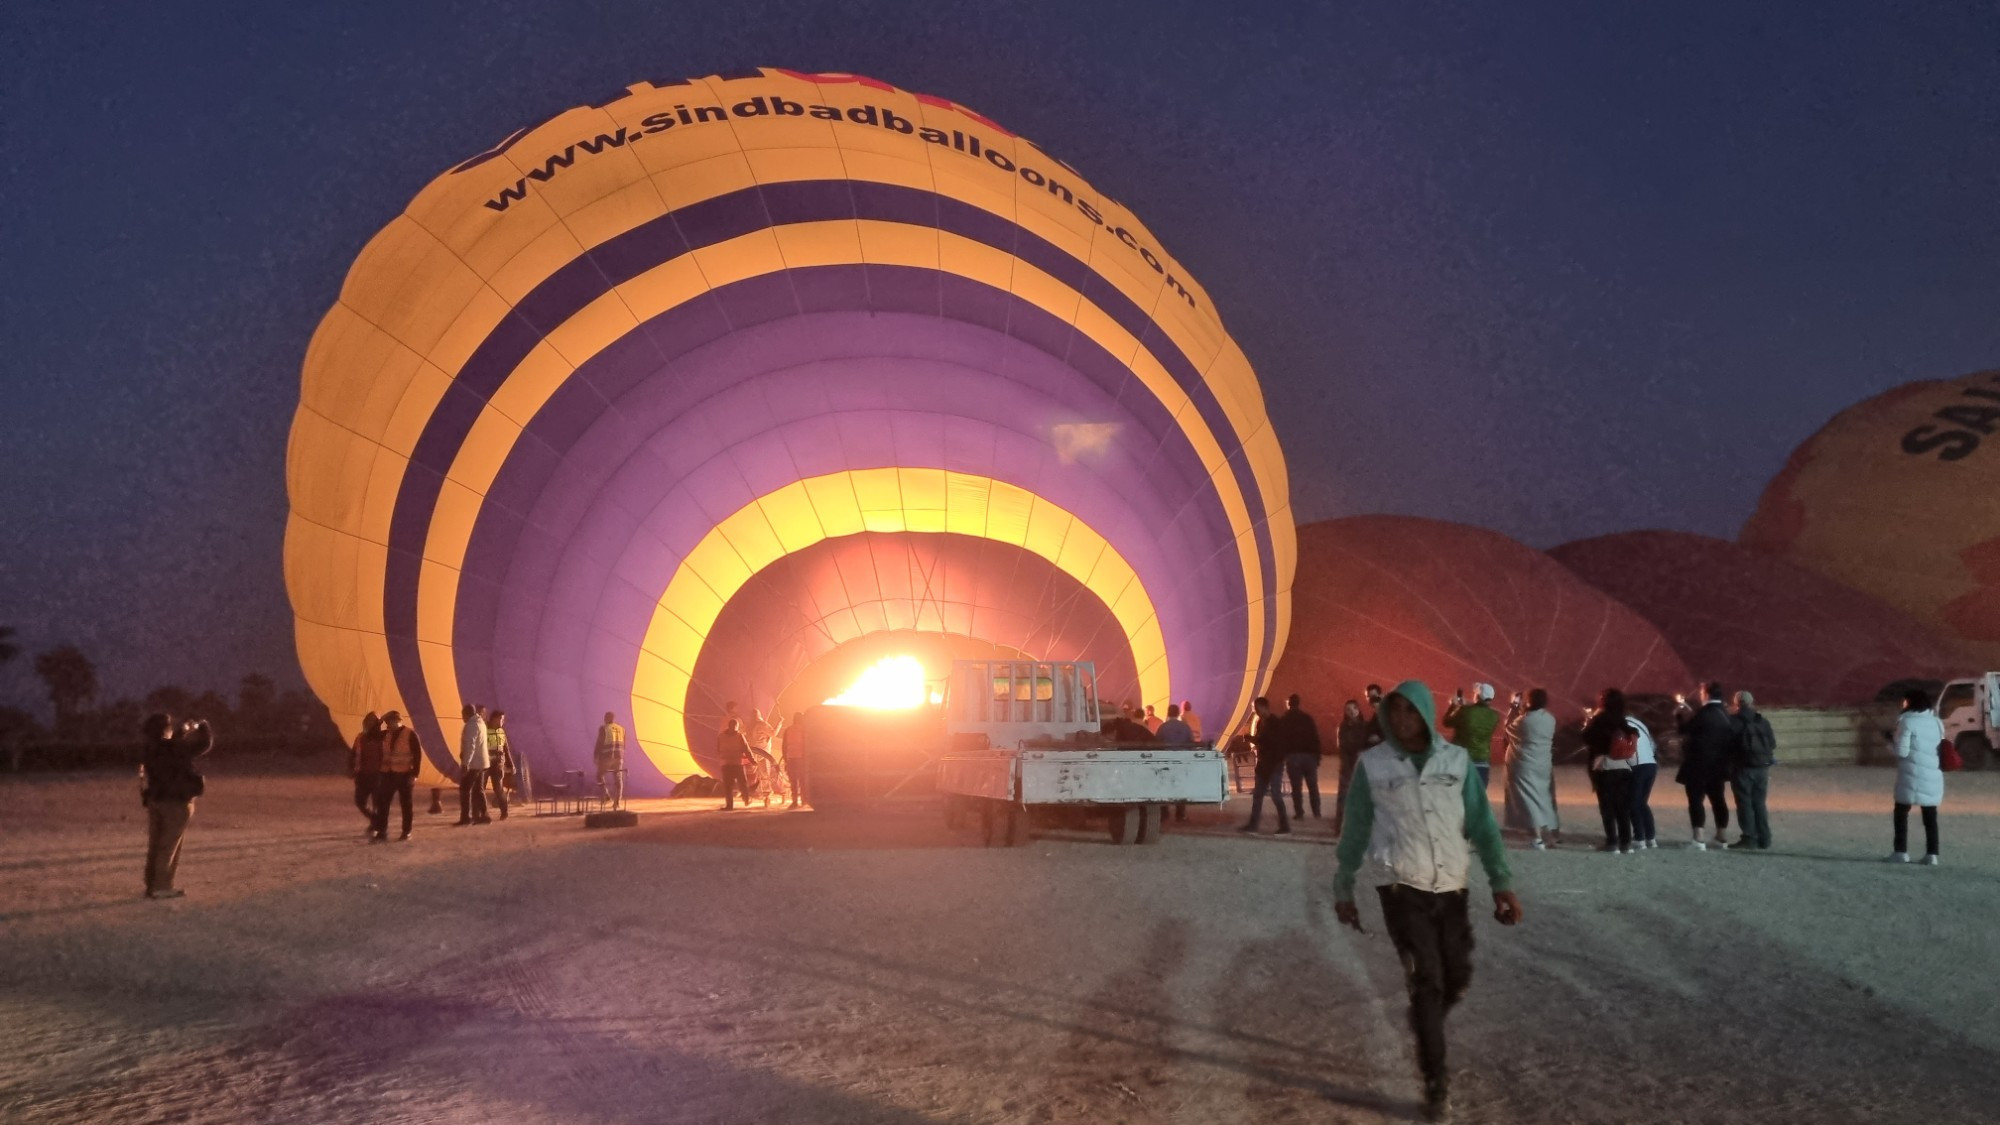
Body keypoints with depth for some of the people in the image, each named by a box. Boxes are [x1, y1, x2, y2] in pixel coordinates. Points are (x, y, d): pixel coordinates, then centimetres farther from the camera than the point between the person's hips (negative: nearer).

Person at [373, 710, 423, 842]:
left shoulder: (410, 735, -9)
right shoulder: (386, 734, 8)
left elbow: (418, 755, -10)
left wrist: (414, 775, -15)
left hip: (404, 775, -5)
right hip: (388, 774, 5)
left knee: (406, 804, 6)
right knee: (382, 803, -2)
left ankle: (406, 832, 15)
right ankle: (381, 833, 1)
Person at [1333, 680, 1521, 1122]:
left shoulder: (1456, 760, 3)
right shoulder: (1373, 764, -2)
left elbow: (1482, 824, 3)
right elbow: (1355, 831, 4)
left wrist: (1501, 881, -5)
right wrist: (1343, 889, 7)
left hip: (1451, 888, 3)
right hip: (1401, 888, -3)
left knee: (1457, 980, 7)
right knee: (1426, 982, -5)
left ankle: (1423, 1024, 39)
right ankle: (1436, 1081, 8)